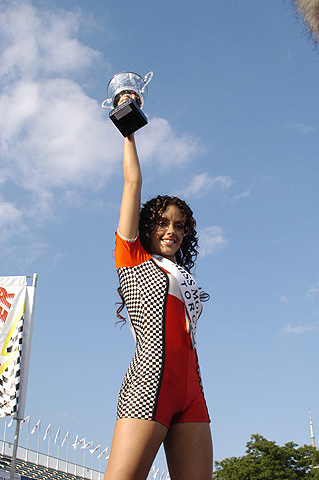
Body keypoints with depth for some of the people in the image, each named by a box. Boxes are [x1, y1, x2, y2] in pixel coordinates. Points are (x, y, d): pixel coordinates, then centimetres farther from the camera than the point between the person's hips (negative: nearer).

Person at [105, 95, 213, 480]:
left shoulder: (184, 277, 27)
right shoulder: (132, 257, 14)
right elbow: (133, 182, 14)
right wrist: (129, 131, 23)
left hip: (192, 393, 6)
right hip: (150, 381, -6)